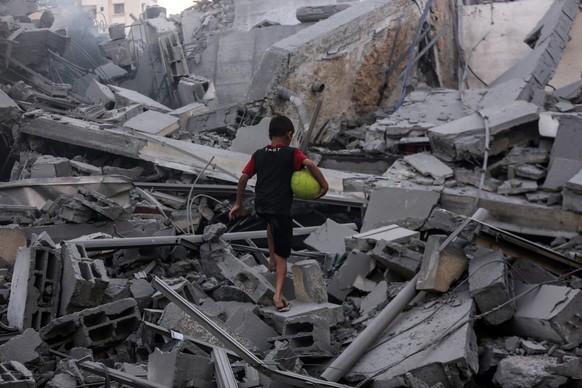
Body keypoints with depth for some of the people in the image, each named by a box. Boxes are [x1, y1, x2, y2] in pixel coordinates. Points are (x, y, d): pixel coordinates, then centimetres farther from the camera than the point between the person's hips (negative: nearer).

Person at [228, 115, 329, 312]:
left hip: (260, 207, 4)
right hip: (281, 209, -4)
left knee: (272, 222, 42)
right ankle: (278, 296, -7)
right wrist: (324, 185, -11)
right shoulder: (291, 153, -1)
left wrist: (238, 203, 17)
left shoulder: (258, 154, 10)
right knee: (282, 256, 5)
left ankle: (272, 259, 41)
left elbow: (243, 178, 9)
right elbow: (310, 164, -19)